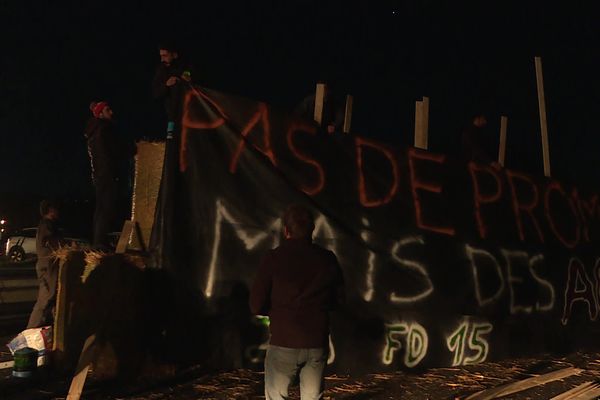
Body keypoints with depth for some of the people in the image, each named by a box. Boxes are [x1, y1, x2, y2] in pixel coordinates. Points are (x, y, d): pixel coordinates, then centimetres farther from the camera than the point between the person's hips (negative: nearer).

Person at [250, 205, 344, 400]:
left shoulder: (274, 258, -10)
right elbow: (338, 298, 11)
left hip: (284, 342, -3)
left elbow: (256, 305, -9)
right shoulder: (327, 259, 0)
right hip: (318, 344, 3)